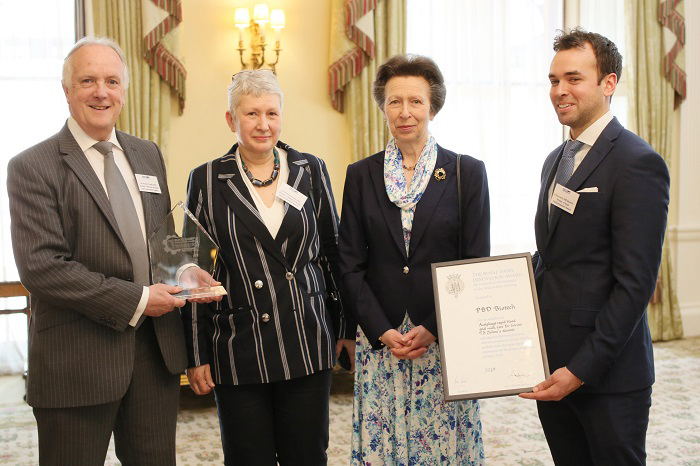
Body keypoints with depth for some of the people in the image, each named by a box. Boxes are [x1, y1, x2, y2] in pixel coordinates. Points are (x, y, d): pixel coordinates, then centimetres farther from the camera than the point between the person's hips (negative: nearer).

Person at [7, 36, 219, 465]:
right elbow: (40, 267, -17)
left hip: (156, 352, 5)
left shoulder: (148, 155, 11)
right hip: (78, 361, -5)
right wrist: (135, 301, -18)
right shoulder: (33, 167, -8)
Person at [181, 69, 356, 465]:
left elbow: (333, 253, 11)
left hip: (307, 346, 2)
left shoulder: (311, 170, 6)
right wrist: (196, 355, 1)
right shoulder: (207, 180, 1)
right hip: (237, 353, -1)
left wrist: (348, 329, 11)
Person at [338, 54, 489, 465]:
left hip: (445, 340, -1)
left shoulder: (468, 172, 1)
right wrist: (382, 331, -8)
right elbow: (351, 265, 4)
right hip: (379, 340, 1)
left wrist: (433, 330, -11)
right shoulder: (361, 175, 6)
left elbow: (476, 264, -2)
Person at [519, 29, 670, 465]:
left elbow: (635, 283, -18)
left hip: (607, 376, -7)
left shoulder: (638, 163, -14)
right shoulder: (556, 160, 13)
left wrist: (581, 369, -19)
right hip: (552, 365, 7)